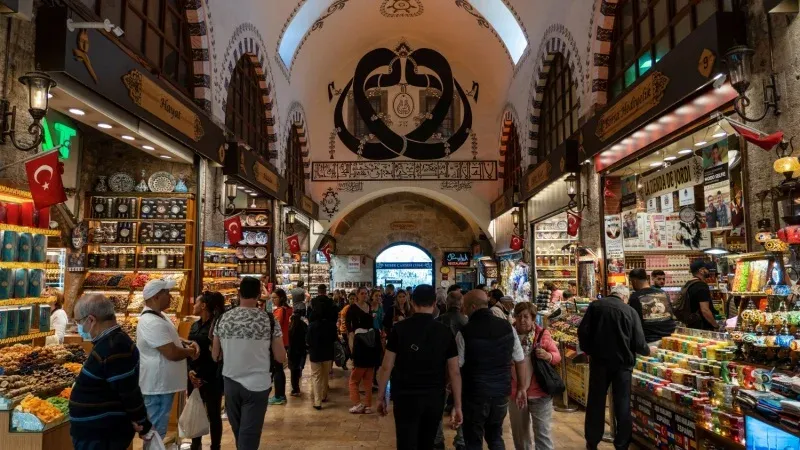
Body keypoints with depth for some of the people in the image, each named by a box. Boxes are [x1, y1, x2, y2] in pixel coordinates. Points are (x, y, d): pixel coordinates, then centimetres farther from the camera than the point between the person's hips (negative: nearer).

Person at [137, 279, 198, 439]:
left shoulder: (157, 315, 8)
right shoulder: (152, 322, -26)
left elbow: (171, 338, 21)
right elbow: (172, 353, -30)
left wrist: (189, 343, 1)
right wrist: (190, 351, -10)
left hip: (162, 383, 11)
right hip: (158, 385, -11)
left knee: (157, 429, 22)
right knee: (156, 432, 1)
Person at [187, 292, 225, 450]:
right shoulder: (195, 325, 9)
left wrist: (203, 376, -12)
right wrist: (190, 371, -4)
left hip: (212, 379, -6)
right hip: (194, 378, 6)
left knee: (213, 414, 5)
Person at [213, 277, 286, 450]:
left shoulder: (223, 319, -3)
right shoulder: (269, 321, -11)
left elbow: (215, 356, 7)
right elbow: (281, 358, -7)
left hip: (230, 383, 4)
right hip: (257, 385, -3)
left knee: (238, 433, 23)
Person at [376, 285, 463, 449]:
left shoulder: (399, 329, -6)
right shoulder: (445, 332, -2)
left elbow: (387, 367, -6)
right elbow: (454, 372, -1)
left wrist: (381, 396, 5)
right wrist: (457, 406, 4)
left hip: (406, 397, -2)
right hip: (435, 399, 3)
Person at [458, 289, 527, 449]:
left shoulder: (465, 332, -16)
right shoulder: (508, 327, -3)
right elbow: (520, 360, 3)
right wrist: (522, 388, 14)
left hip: (475, 393, -4)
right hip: (501, 391, 4)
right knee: (495, 436, 22)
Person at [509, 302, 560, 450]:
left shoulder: (543, 334, -4)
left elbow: (557, 356, 0)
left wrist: (548, 356, -21)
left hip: (539, 392, -2)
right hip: (516, 392, 2)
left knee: (542, 432, 3)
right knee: (519, 431, 18)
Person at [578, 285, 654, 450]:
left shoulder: (595, 305, -1)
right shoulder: (630, 311, -2)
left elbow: (583, 331, -6)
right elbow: (638, 342, -4)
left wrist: (588, 350, 9)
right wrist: (647, 351, 17)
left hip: (599, 360, 1)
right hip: (622, 362, -1)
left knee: (596, 402, 12)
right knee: (622, 404, 9)